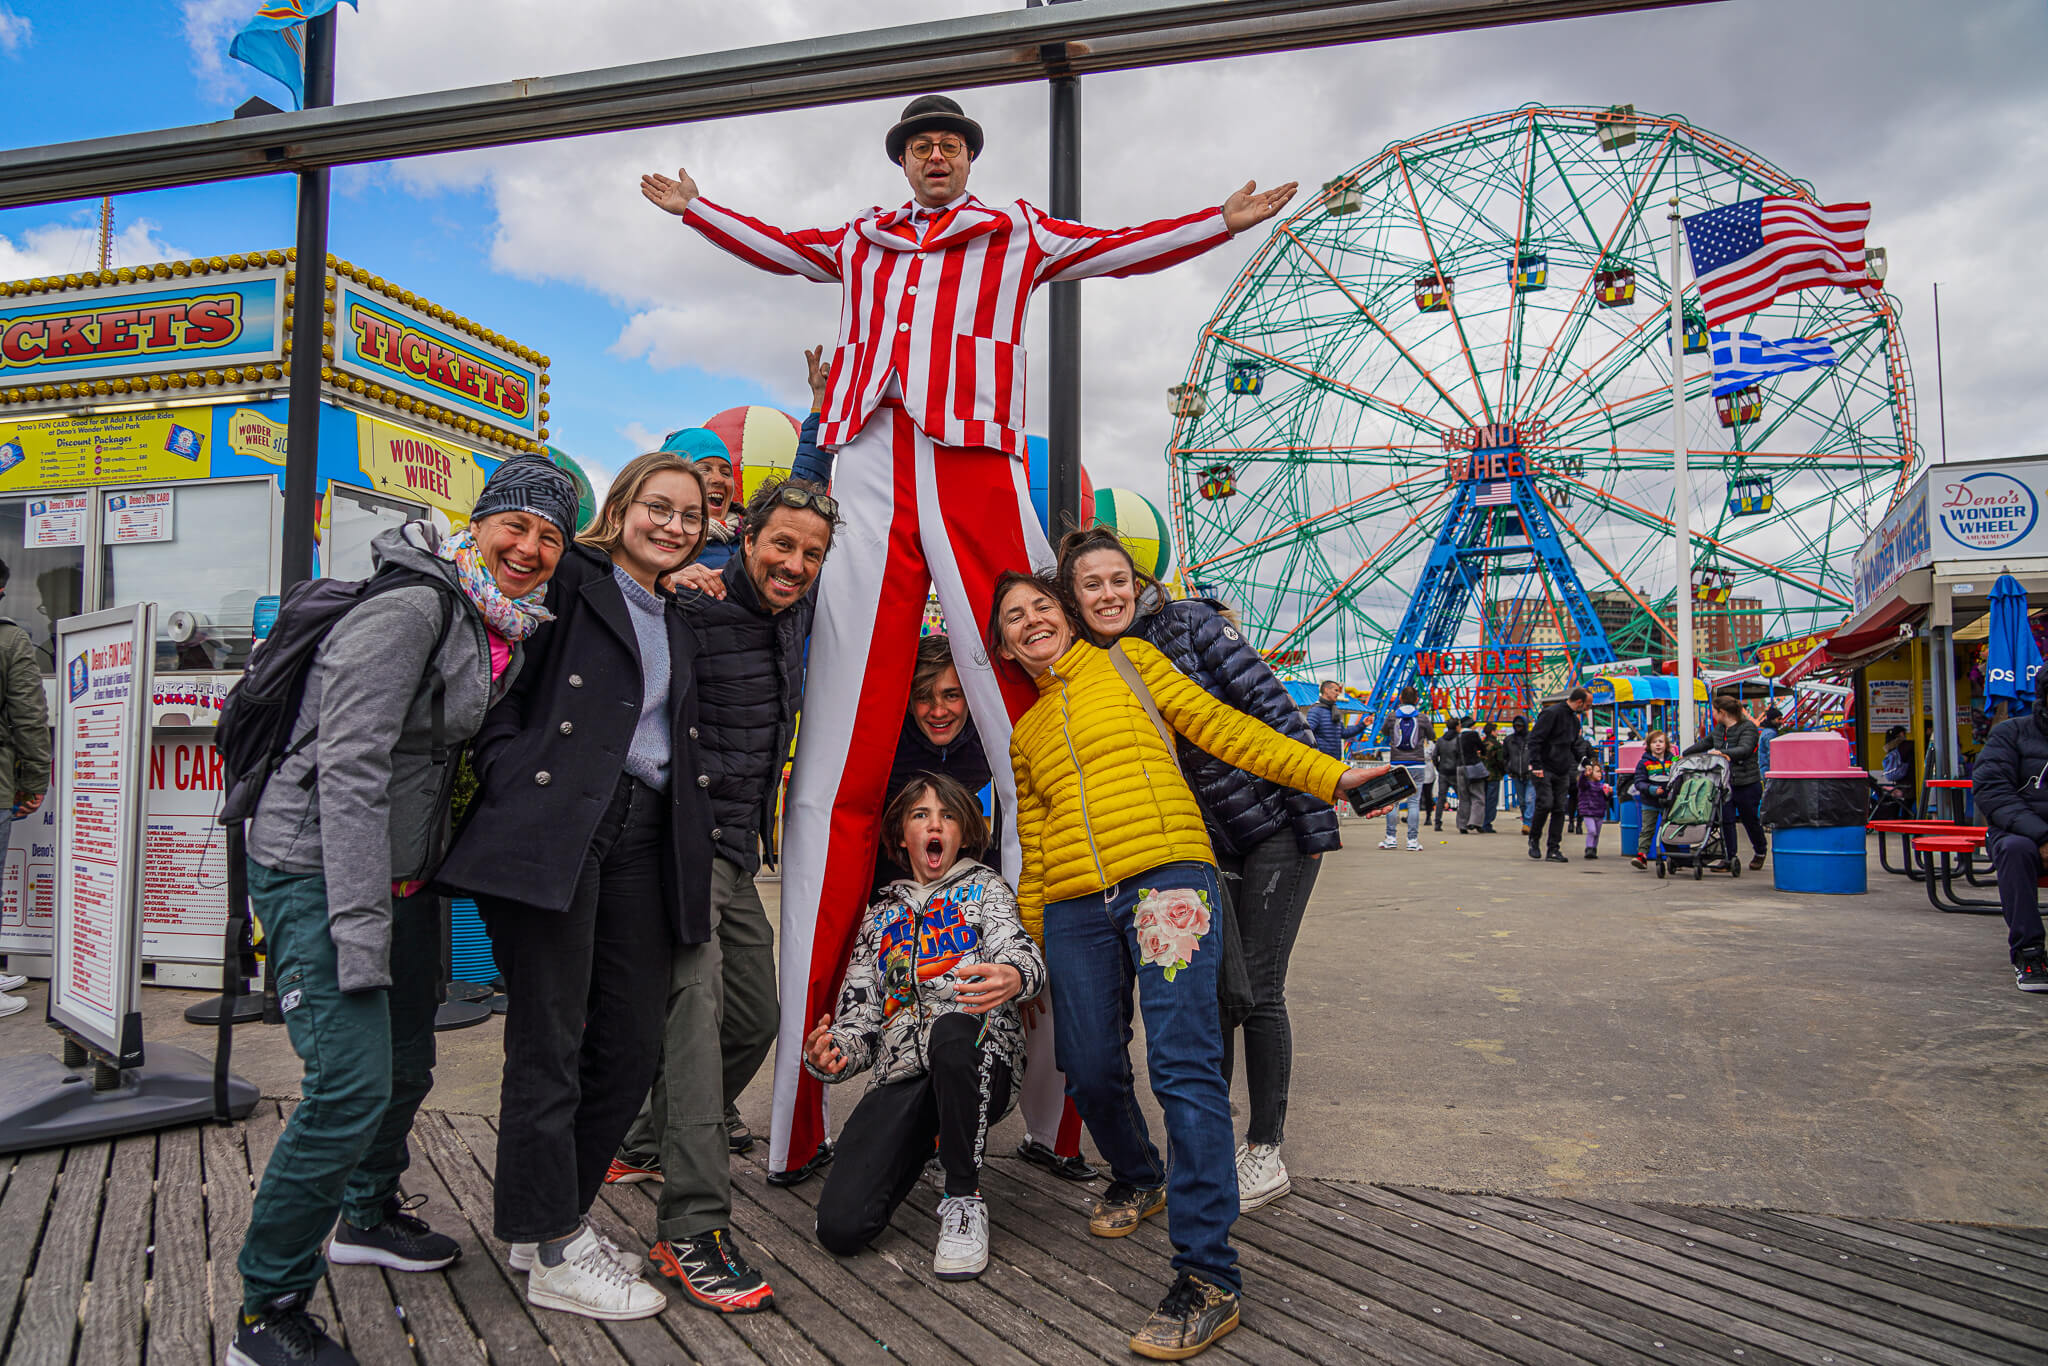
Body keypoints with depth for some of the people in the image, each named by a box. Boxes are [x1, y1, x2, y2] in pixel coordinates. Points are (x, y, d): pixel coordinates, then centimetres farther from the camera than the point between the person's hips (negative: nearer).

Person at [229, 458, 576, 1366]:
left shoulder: (504, 630, 7)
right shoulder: (412, 610, -20)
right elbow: (350, 769, -25)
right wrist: (360, 928, -27)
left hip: (398, 872, 9)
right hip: (317, 871, -9)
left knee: (407, 1063, 20)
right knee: (352, 1085, -14)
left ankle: (368, 1216, 44)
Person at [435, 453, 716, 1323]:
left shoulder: (678, 626, 25)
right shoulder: (572, 581, 5)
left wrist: (694, 852, 17)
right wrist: (512, 780, -13)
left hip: (643, 840, 7)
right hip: (554, 827, -7)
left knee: (631, 1045, 6)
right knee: (550, 1045, -2)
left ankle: (550, 1222, 24)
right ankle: (555, 1255, 9)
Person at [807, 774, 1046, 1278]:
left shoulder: (984, 887, 14)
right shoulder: (882, 915, 22)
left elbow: (1018, 949, -8)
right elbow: (859, 1016, 14)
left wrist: (1014, 976, -35)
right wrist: (830, 1055, -11)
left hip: (977, 1066, -2)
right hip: (902, 1077, 3)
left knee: (952, 1031, -40)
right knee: (840, 1227, -18)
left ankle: (964, 1200, -18)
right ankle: (924, 1143, 15)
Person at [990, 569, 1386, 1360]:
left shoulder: (1125, 661, 15)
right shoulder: (1024, 736, 24)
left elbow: (1219, 727, 8)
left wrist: (1328, 776, 1)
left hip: (1164, 875, -4)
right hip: (1073, 907, 4)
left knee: (1184, 1065, -15)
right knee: (1090, 1071, 4)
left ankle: (1208, 1278, -11)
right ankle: (1138, 1177, 36)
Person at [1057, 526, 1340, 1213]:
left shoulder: (1190, 623, -12)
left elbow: (1272, 710, -14)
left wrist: (1314, 816, -16)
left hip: (1275, 829, -5)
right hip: (1208, 847, 5)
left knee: (1256, 989, -2)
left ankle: (1265, 1153, 12)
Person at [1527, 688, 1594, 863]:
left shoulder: (1574, 719, 15)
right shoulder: (1551, 713, -12)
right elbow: (1534, 739, -17)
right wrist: (1536, 765, -22)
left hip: (1562, 771, 8)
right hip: (1544, 769, -8)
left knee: (1560, 809, 2)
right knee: (1545, 804, -15)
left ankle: (1553, 849, 5)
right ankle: (1534, 839, 6)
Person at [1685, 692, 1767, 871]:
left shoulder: (1748, 727, -11)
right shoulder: (1719, 729, 11)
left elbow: (1745, 749, -26)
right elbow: (1704, 743, 26)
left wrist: (1723, 753, -40)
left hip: (1747, 783, -6)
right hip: (1724, 782, 6)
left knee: (1750, 820, 9)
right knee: (1726, 820, -1)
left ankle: (1760, 852, 33)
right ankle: (1730, 858, 4)